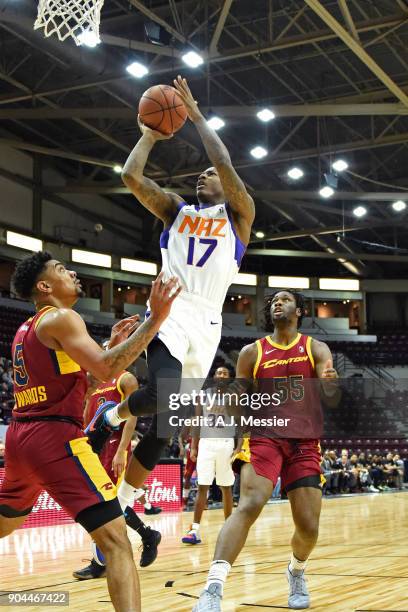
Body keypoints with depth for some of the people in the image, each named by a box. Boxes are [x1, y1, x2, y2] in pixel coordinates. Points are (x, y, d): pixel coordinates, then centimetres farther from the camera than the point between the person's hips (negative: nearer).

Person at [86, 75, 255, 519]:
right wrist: (150, 135, 15)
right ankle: (110, 418, 1)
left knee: (168, 421, 1)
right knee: (164, 395, -30)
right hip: (170, 312, -1)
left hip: (206, 323, 1)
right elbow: (130, 175, 5)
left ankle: (120, 505, 11)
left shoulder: (239, 213, 12)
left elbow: (225, 164, -5)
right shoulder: (177, 210, 18)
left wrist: (196, 116, 3)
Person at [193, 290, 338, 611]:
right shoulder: (252, 352, 7)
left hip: (304, 442, 1)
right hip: (264, 436, -1)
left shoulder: (316, 349, 6)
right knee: (249, 505, -26)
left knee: (309, 527, 0)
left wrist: (330, 384, -31)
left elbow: (330, 395, -9)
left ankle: (296, 572, 34)